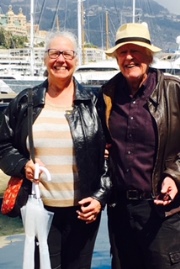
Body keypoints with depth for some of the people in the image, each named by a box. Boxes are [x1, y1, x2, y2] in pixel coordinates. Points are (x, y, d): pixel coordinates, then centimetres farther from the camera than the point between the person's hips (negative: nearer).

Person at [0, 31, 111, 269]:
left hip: (83, 209, 0)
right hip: (39, 209, 1)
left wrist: (101, 196, -5)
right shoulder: (25, 102, 3)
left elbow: (108, 154, 1)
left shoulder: (92, 102, 1)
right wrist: (22, 165, -9)